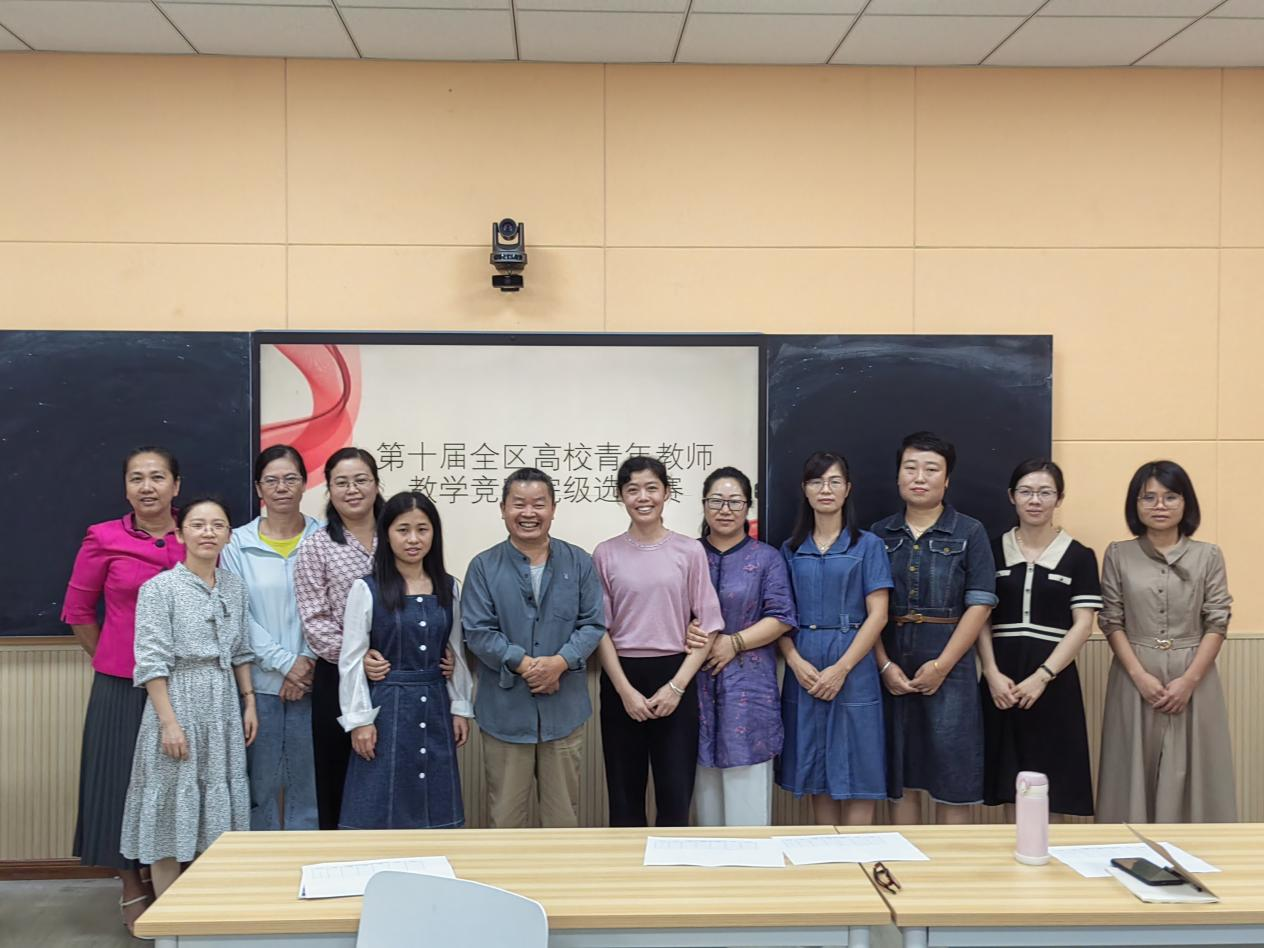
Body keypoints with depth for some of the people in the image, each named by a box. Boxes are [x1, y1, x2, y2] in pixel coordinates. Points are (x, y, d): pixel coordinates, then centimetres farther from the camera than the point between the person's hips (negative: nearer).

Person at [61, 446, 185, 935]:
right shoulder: (103, 540, -4)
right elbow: (78, 610, 5)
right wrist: (113, 659, 7)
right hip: (122, 686, -1)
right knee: (124, 780, 6)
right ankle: (133, 890, 23)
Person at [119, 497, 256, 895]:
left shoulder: (235, 587, 8)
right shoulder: (159, 588, -9)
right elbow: (151, 663, -12)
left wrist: (249, 702, 9)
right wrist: (169, 721, -16)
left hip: (225, 705, 5)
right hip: (178, 701, -5)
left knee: (219, 806, 11)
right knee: (173, 805, 2)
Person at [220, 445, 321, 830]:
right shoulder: (238, 543, 1)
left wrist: (309, 664, -10)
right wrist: (286, 662, -10)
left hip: (311, 681, 0)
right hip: (259, 681, 0)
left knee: (307, 780, 7)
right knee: (261, 780, 7)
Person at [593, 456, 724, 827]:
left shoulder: (689, 551, 0)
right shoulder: (606, 554, 2)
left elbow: (708, 627, 0)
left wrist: (676, 686, -9)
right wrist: (625, 690, -8)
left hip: (675, 677, 0)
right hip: (621, 678, 1)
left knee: (676, 793, 2)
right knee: (624, 793, 7)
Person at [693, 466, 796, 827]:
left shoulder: (766, 558, 5)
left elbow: (782, 617, -3)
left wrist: (733, 642, -12)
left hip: (749, 685, -2)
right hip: (698, 683, 2)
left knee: (747, 790, -2)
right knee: (705, 791, 6)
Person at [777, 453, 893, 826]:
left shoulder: (867, 545, 2)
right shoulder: (791, 550, 11)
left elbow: (877, 614, -4)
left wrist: (841, 669, -13)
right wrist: (796, 662, -10)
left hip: (852, 668, -3)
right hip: (804, 670, 3)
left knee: (856, 775, 0)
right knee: (817, 774, 8)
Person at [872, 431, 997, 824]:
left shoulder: (969, 533, 1)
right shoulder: (879, 534, 7)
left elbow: (979, 605, -4)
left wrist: (941, 666, -11)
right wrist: (885, 666, -8)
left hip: (949, 670, -2)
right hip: (891, 671, 2)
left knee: (952, 777, 2)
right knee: (899, 775, 8)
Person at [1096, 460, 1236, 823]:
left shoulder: (1208, 556, 3)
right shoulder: (1118, 555, 3)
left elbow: (1217, 623, -1)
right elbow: (1111, 622, 0)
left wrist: (1189, 679, -11)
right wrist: (1139, 675, -12)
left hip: (1193, 679, 0)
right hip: (1135, 679, 0)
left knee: (1190, 776, 3)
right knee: (1135, 771, 3)